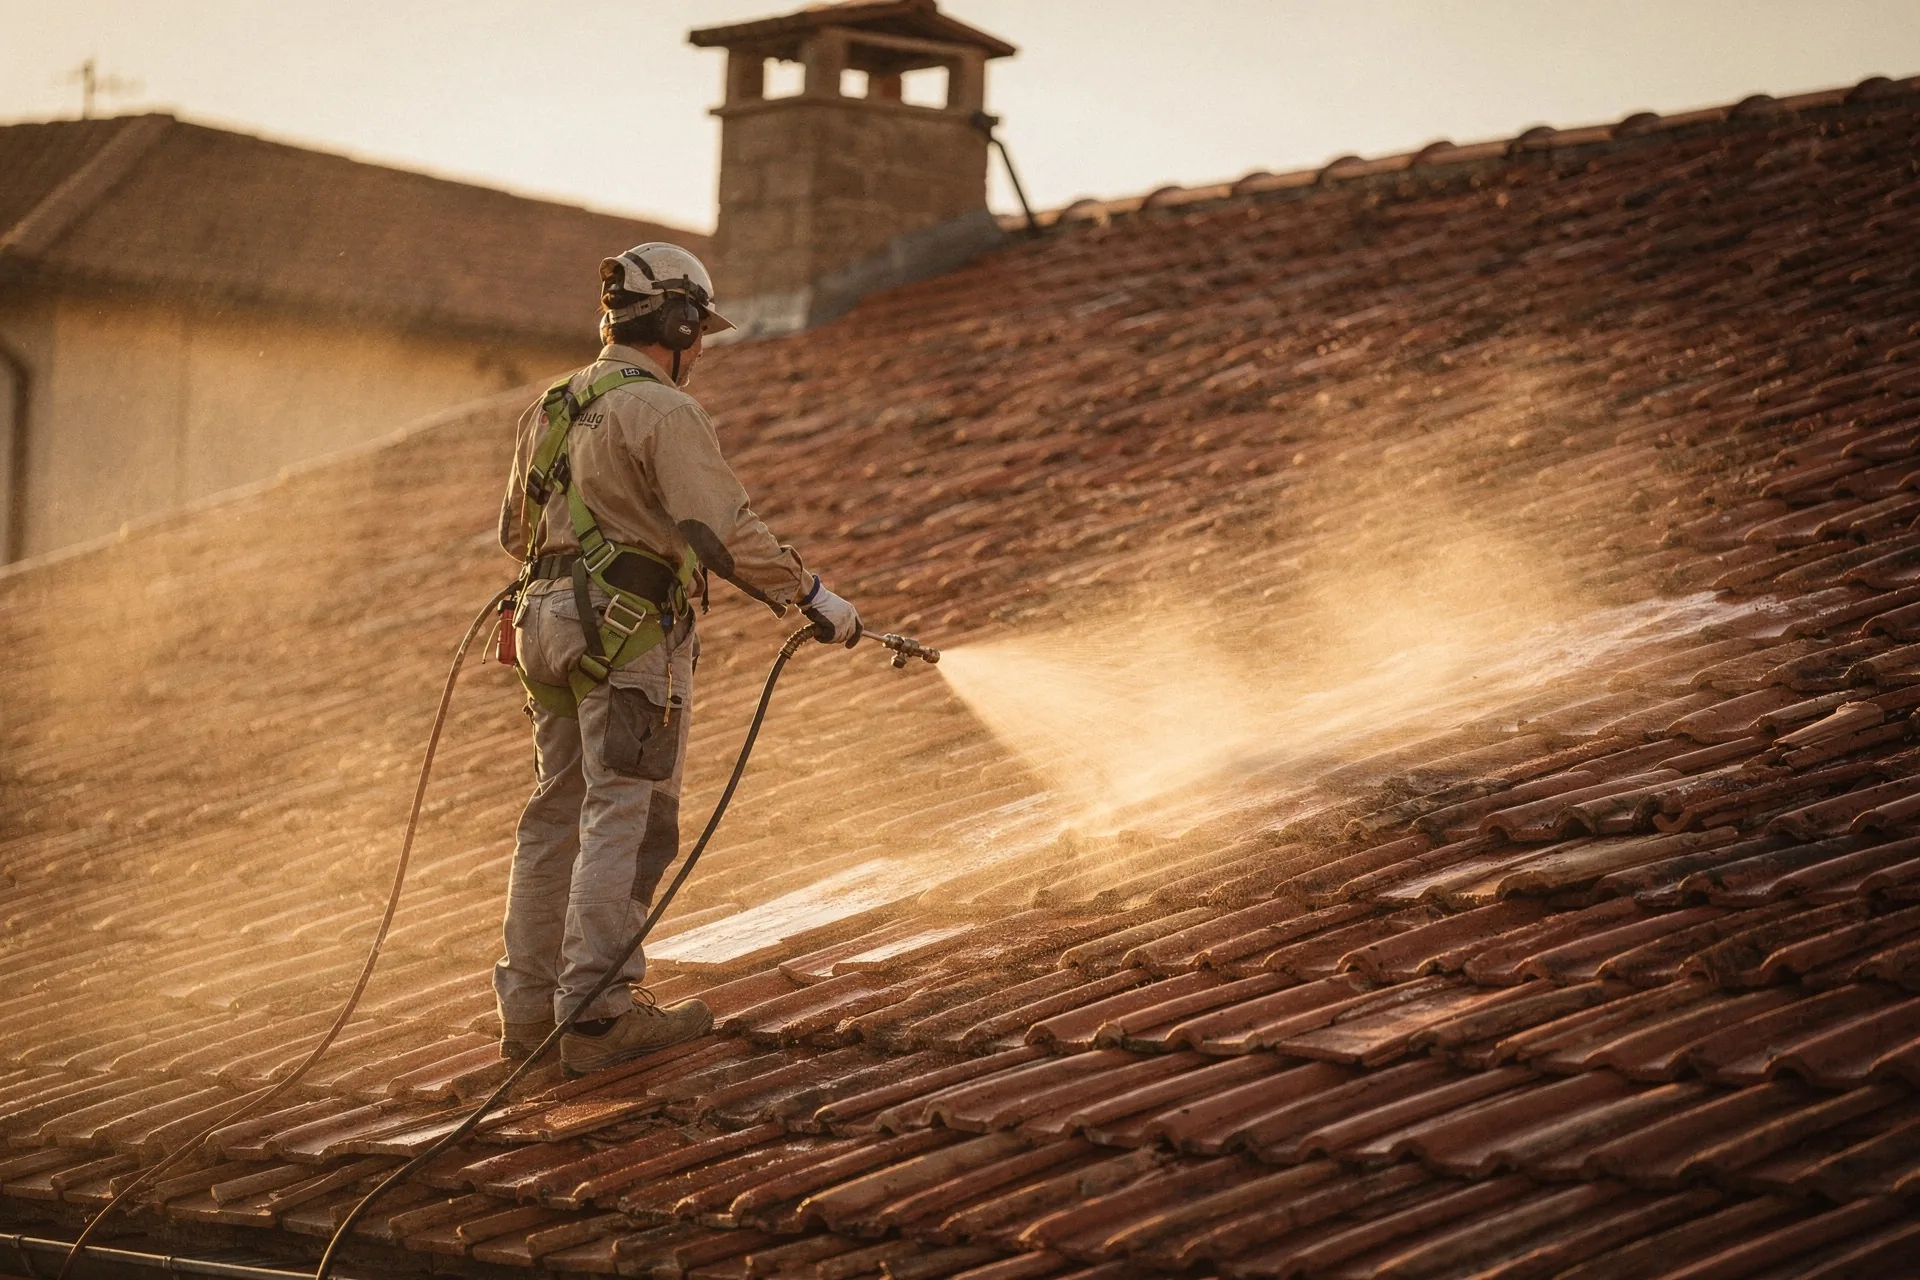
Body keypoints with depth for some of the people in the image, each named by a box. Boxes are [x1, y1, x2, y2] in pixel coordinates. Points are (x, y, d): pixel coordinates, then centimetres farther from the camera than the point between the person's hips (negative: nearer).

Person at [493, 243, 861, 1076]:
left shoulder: (552, 408, 15)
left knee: (558, 814, 12)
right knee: (624, 820, -7)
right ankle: (599, 1013, -10)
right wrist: (813, 599, -12)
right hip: (633, 633, -8)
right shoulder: (663, 412, -11)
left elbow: (516, 529, 24)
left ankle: (530, 1006, 16)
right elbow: (726, 531, -19)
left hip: (550, 624, 8)